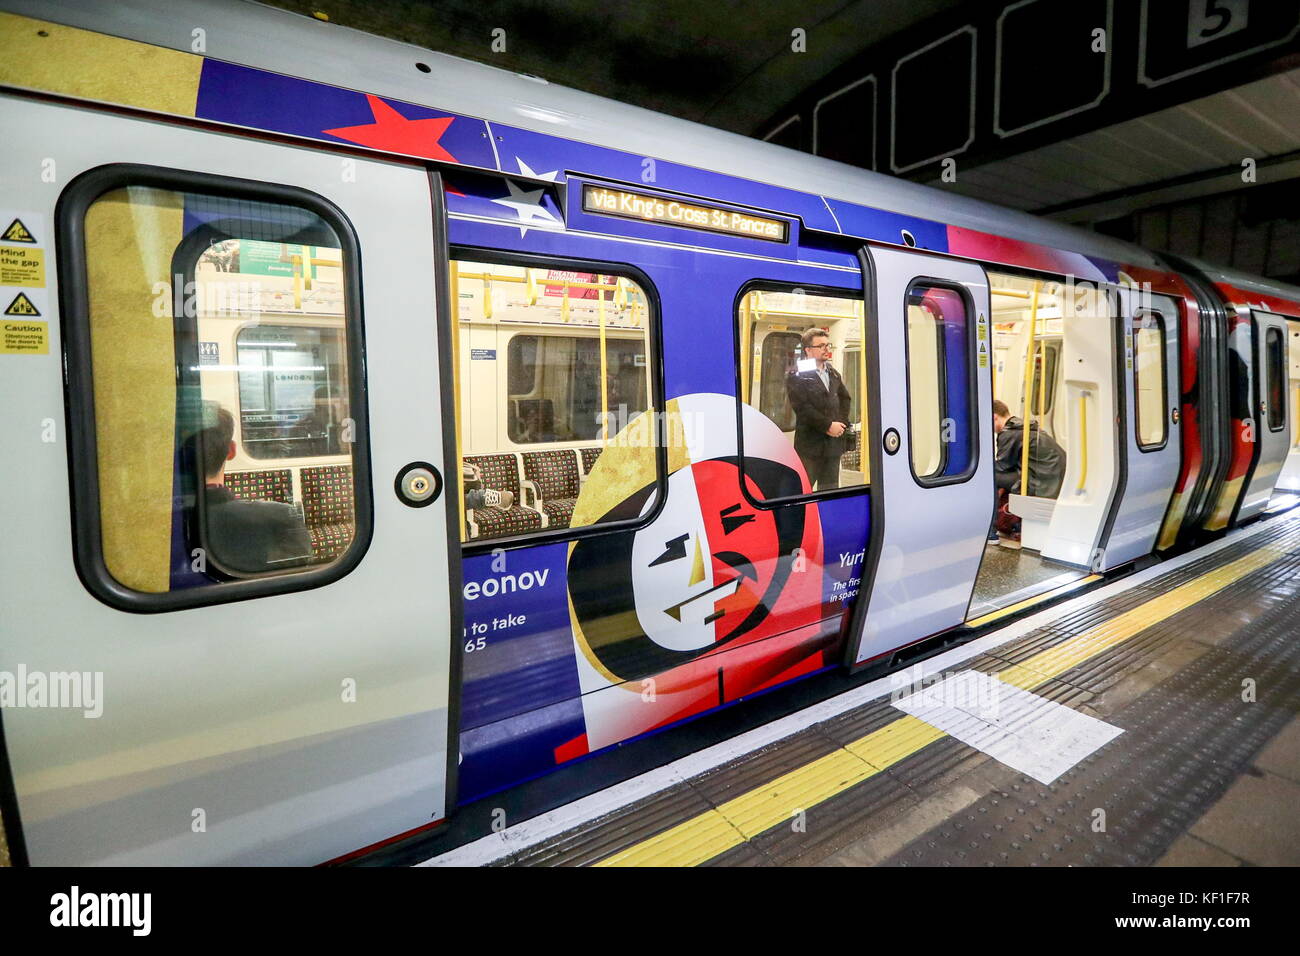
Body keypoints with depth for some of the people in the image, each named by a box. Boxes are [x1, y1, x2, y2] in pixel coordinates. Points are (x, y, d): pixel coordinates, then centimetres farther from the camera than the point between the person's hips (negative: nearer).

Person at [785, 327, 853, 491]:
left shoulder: (833, 373, 17)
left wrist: (841, 423, -1)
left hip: (834, 442, 7)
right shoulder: (796, 376, -7)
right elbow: (802, 407, -16)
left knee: (830, 488, 13)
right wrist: (828, 425, -16)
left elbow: (845, 398, 17)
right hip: (810, 444, -7)